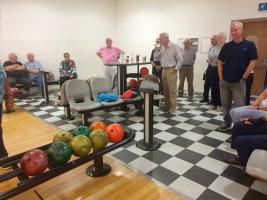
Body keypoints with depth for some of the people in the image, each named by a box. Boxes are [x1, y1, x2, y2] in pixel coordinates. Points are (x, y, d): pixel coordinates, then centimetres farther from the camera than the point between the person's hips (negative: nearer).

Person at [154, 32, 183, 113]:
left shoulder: (174, 47, -7)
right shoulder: (161, 47, 11)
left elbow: (180, 59, -7)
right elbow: (157, 58, 13)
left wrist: (176, 68, -12)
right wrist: (157, 51, -3)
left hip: (171, 70, -6)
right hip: (164, 70, 7)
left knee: (172, 89, -4)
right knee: (165, 89, 10)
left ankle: (172, 107, 3)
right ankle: (167, 106, 20)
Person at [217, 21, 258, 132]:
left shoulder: (249, 45, -4)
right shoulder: (226, 46, 5)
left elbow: (252, 63, -7)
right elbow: (220, 63, 7)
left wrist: (243, 78, -9)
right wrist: (221, 78, 0)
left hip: (238, 83, -3)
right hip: (224, 82, 4)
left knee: (240, 106, 1)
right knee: (225, 105, 12)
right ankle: (227, 123, 27)